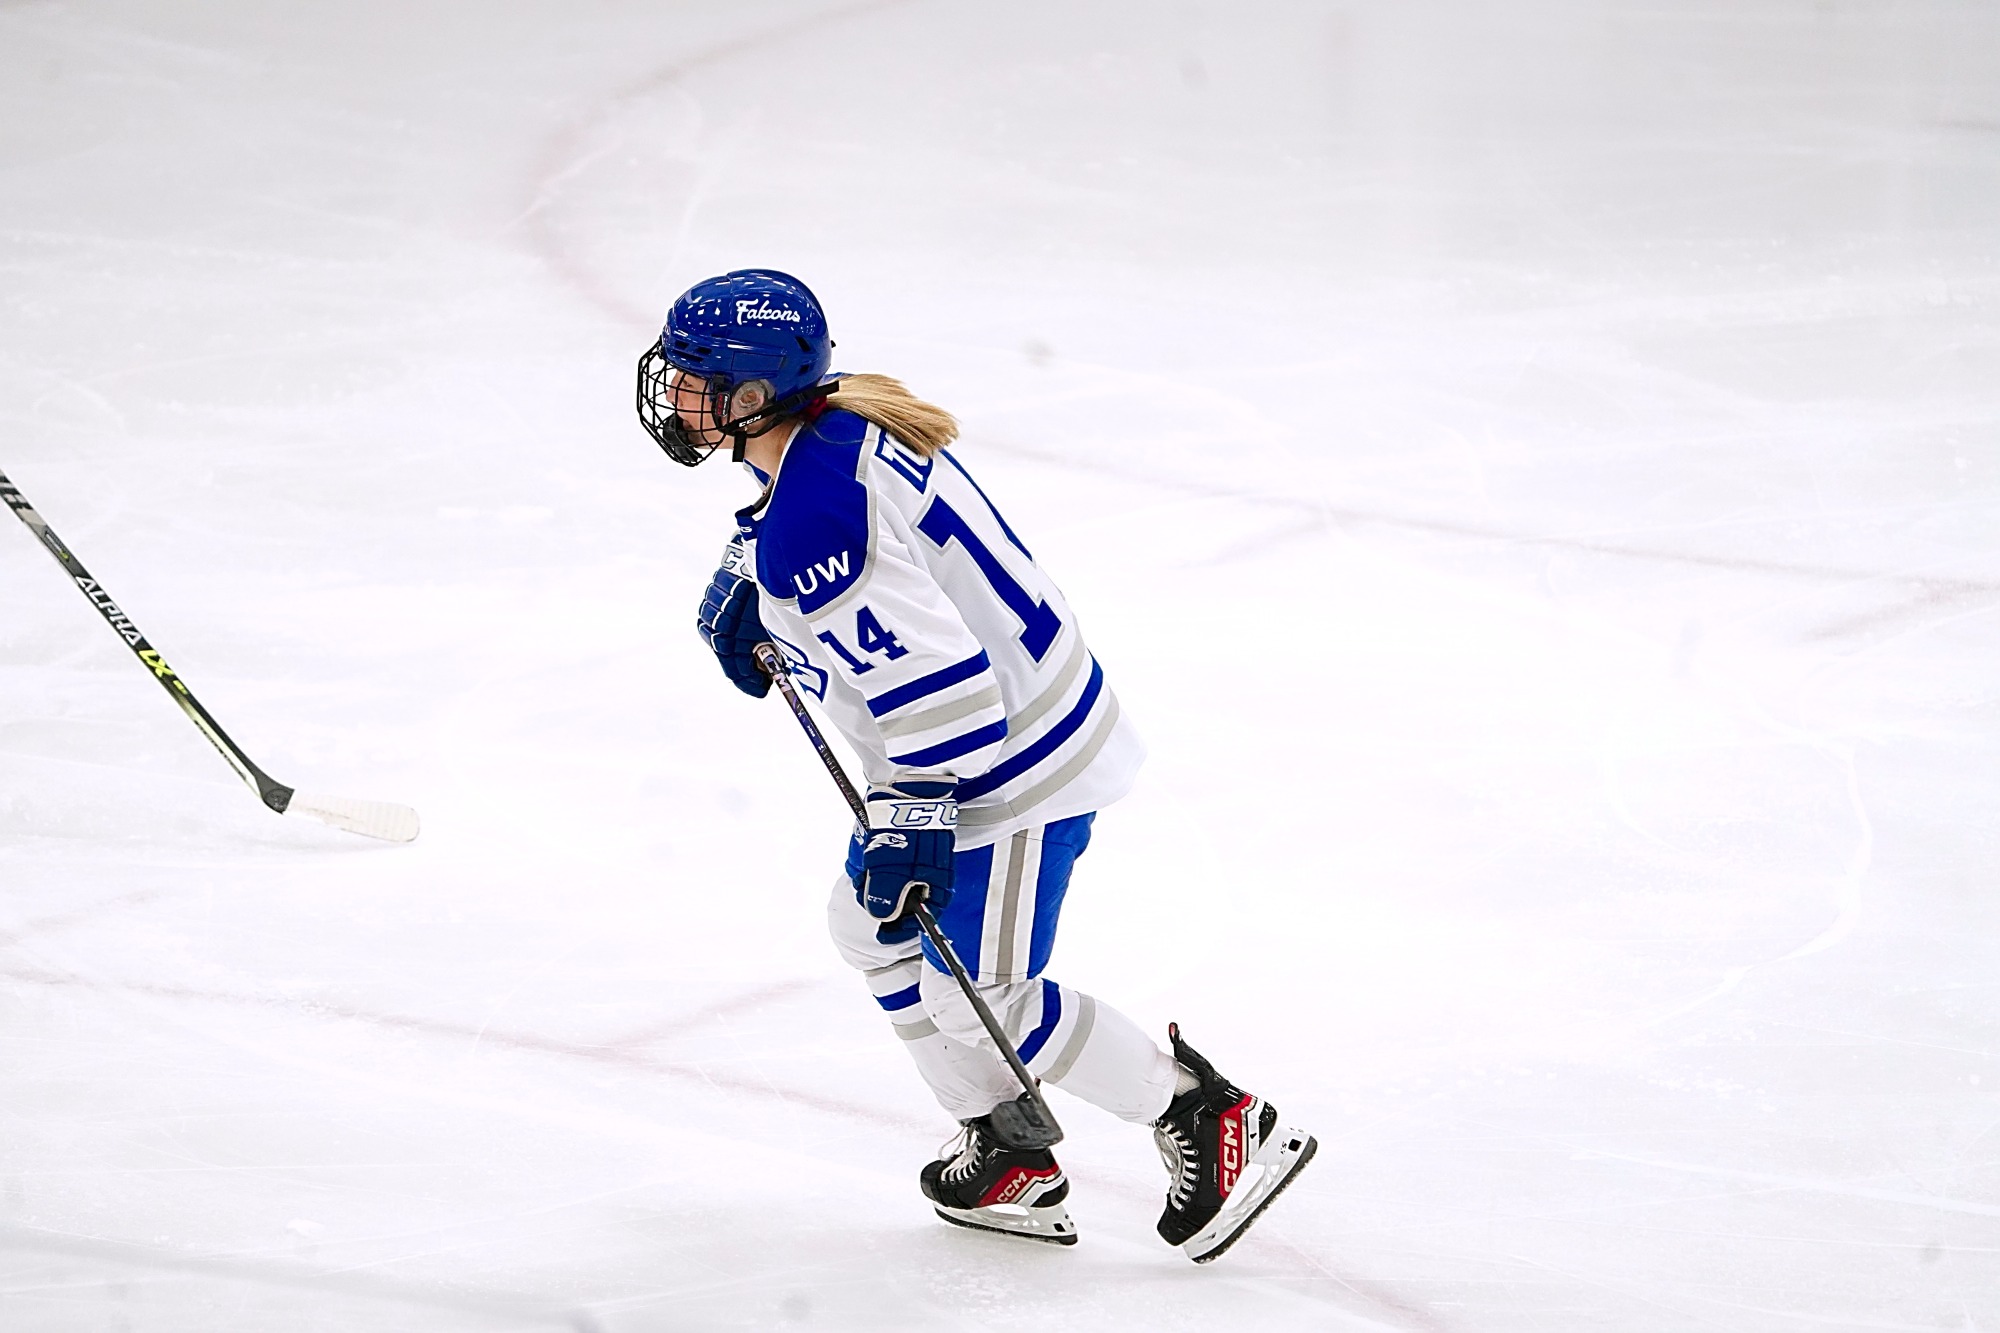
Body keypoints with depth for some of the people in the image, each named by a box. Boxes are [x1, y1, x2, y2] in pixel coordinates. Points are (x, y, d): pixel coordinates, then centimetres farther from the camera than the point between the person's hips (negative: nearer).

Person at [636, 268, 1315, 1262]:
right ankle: (1005, 1160, 27)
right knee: (874, 928, 20)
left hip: (1012, 762, -11)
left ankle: (1214, 1125, 6)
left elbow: (931, 677, -31)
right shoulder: (839, 419, 1)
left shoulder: (810, 524, -29)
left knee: (980, 1000, -4)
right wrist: (747, 595, 17)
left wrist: (909, 821, -25)